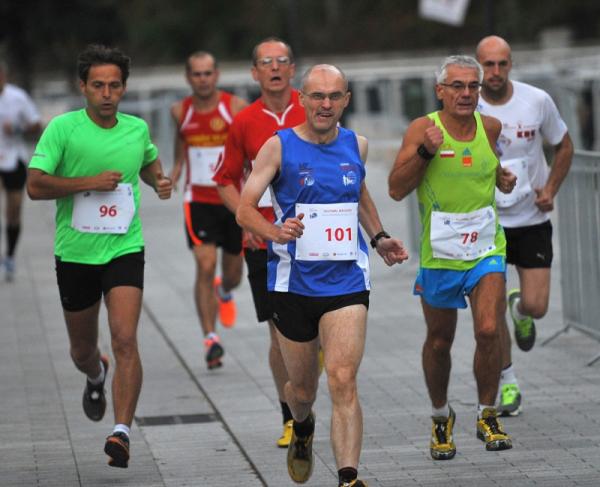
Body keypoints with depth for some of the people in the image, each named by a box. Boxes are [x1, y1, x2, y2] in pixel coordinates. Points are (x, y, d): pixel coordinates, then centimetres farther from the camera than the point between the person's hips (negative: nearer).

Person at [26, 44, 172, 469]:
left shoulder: (137, 129, 4)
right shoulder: (63, 128, -7)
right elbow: (35, 185, -14)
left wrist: (160, 181, 5)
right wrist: (90, 183, -18)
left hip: (124, 249, 0)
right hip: (75, 253, 0)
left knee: (125, 340, -18)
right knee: (83, 349, 15)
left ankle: (122, 433, -19)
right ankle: (96, 377, 52)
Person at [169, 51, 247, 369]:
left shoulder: (236, 107, -7)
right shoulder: (180, 111, 0)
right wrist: (173, 174, 7)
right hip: (199, 200, 0)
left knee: (233, 274, 12)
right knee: (205, 266, -17)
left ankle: (224, 293, 50)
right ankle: (210, 338, -13)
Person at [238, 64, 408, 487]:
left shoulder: (356, 146, 7)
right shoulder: (279, 146, -5)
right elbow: (245, 209, -9)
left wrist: (379, 237, 18)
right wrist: (275, 232, -27)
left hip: (347, 281, 1)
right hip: (294, 282, -1)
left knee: (343, 380, -16)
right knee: (302, 388, 12)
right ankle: (302, 429, 48)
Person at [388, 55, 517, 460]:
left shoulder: (491, 128, 2)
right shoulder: (423, 129, -8)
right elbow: (397, 189, -13)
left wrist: (505, 178, 4)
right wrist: (425, 151, -24)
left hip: (486, 249, 1)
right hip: (439, 252, -1)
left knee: (489, 331, -15)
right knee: (439, 340, 11)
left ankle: (488, 416, 3)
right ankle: (441, 417, 32)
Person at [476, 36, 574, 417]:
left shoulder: (537, 101, -7)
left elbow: (564, 147, 8)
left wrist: (550, 190, -5)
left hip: (531, 218, 0)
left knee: (536, 307, -6)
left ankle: (520, 308, 33)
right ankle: (508, 382, 18)